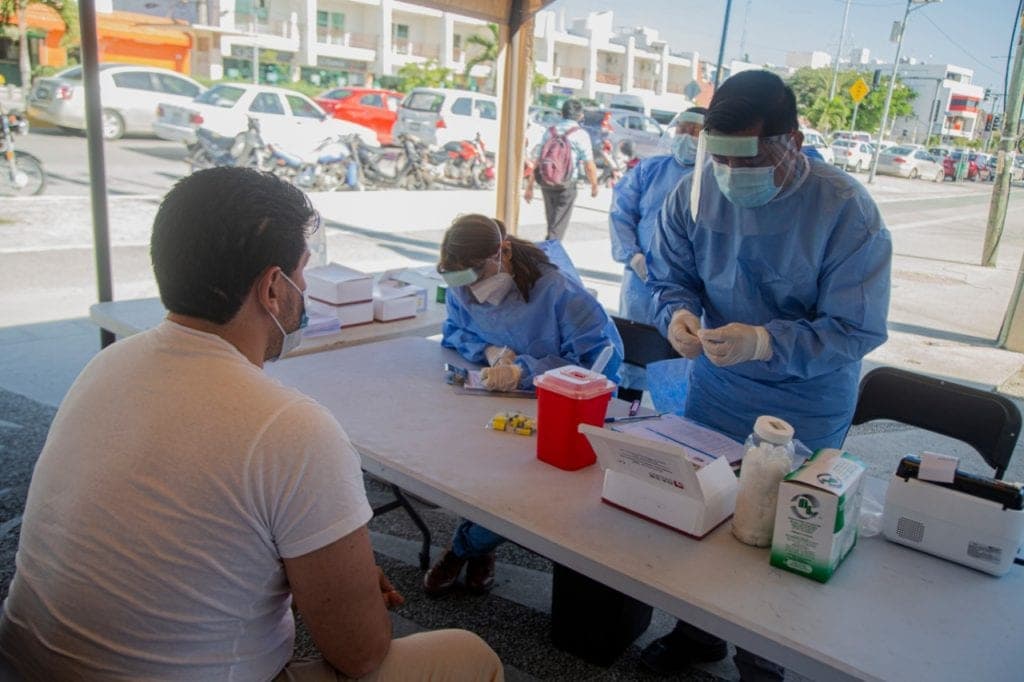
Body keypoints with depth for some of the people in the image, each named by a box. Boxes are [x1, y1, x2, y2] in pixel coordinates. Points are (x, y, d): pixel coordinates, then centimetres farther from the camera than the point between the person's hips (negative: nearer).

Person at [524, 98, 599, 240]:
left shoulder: (550, 131, 8)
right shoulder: (580, 134, -6)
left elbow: (537, 161, 6)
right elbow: (590, 166, -9)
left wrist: (529, 186, 10)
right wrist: (594, 186, 6)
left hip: (546, 184, 5)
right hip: (566, 185, -5)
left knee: (551, 222, 22)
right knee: (558, 228, 0)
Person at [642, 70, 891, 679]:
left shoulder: (846, 210, -22)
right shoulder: (695, 191, -10)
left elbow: (857, 330, -21)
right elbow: (670, 275, 2)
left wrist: (765, 344, -37)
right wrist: (678, 314, -22)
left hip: (806, 410, -4)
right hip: (715, 391, 4)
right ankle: (698, 631, 44)